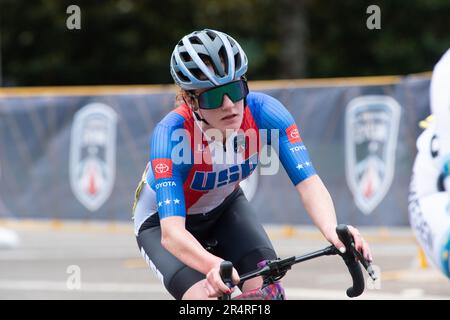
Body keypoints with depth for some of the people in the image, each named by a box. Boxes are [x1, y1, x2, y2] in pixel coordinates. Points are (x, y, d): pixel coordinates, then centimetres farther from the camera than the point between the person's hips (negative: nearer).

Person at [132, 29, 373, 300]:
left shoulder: (264, 113, -29)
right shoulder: (173, 133, -37)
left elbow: (308, 182, -35)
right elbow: (171, 233, -45)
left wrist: (333, 232, -56)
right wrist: (215, 266, -65)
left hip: (223, 208, 3)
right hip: (162, 220, -3)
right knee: (205, 295, -27)